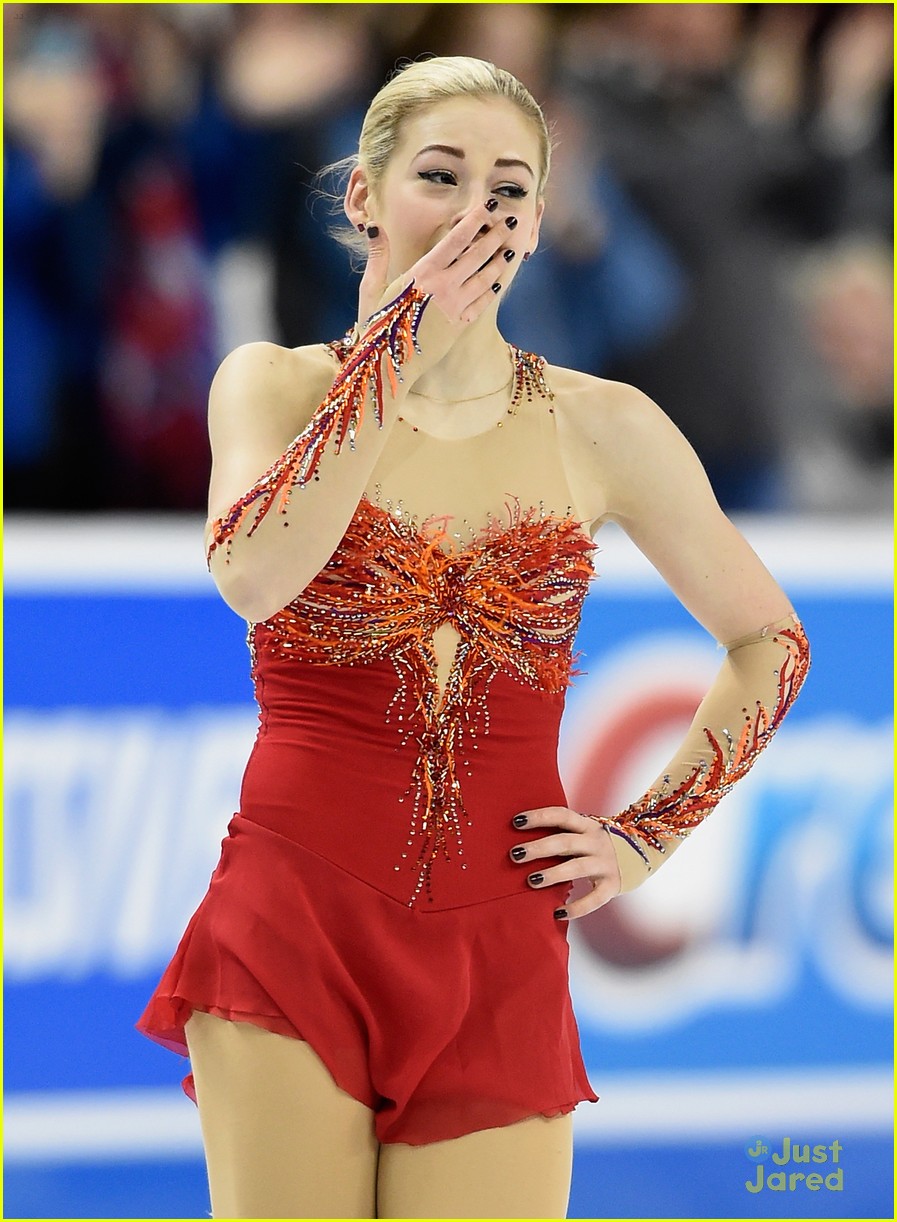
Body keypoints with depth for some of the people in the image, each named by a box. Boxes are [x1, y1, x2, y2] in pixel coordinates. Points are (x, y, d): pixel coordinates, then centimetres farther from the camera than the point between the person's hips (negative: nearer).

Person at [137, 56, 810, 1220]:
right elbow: (251, 577, -18)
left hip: (496, 954, 1)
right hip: (292, 928, -1)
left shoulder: (602, 428, 6)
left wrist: (648, 837, 9)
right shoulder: (274, 384, 4)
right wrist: (399, 348, -14)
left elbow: (771, 642, 18)